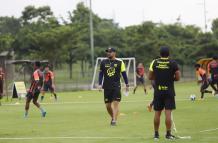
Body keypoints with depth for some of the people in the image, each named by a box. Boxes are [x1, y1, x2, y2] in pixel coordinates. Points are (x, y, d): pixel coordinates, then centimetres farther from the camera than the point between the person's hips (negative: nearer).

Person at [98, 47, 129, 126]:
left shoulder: (119, 62, 0)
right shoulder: (103, 62, 6)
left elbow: (124, 73, 5)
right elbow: (101, 74, 10)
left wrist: (127, 85, 5)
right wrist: (100, 84, 0)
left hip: (116, 86, -3)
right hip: (107, 86, 3)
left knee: (115, 103, -11)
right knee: (108, 105, 5)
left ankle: (114, 120, -10)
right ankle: (113, 118, 27)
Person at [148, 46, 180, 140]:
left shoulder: (154, 63, 0)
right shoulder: (173, 63, -6)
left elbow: (150, 77, 2)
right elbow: (177, 78, -5)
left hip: (158, 91, 2)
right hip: (169, 92, -2)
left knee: (157, 113, 9)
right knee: (168, 113, -3)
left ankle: (156, 134, 15)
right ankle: (168, 134, -4)